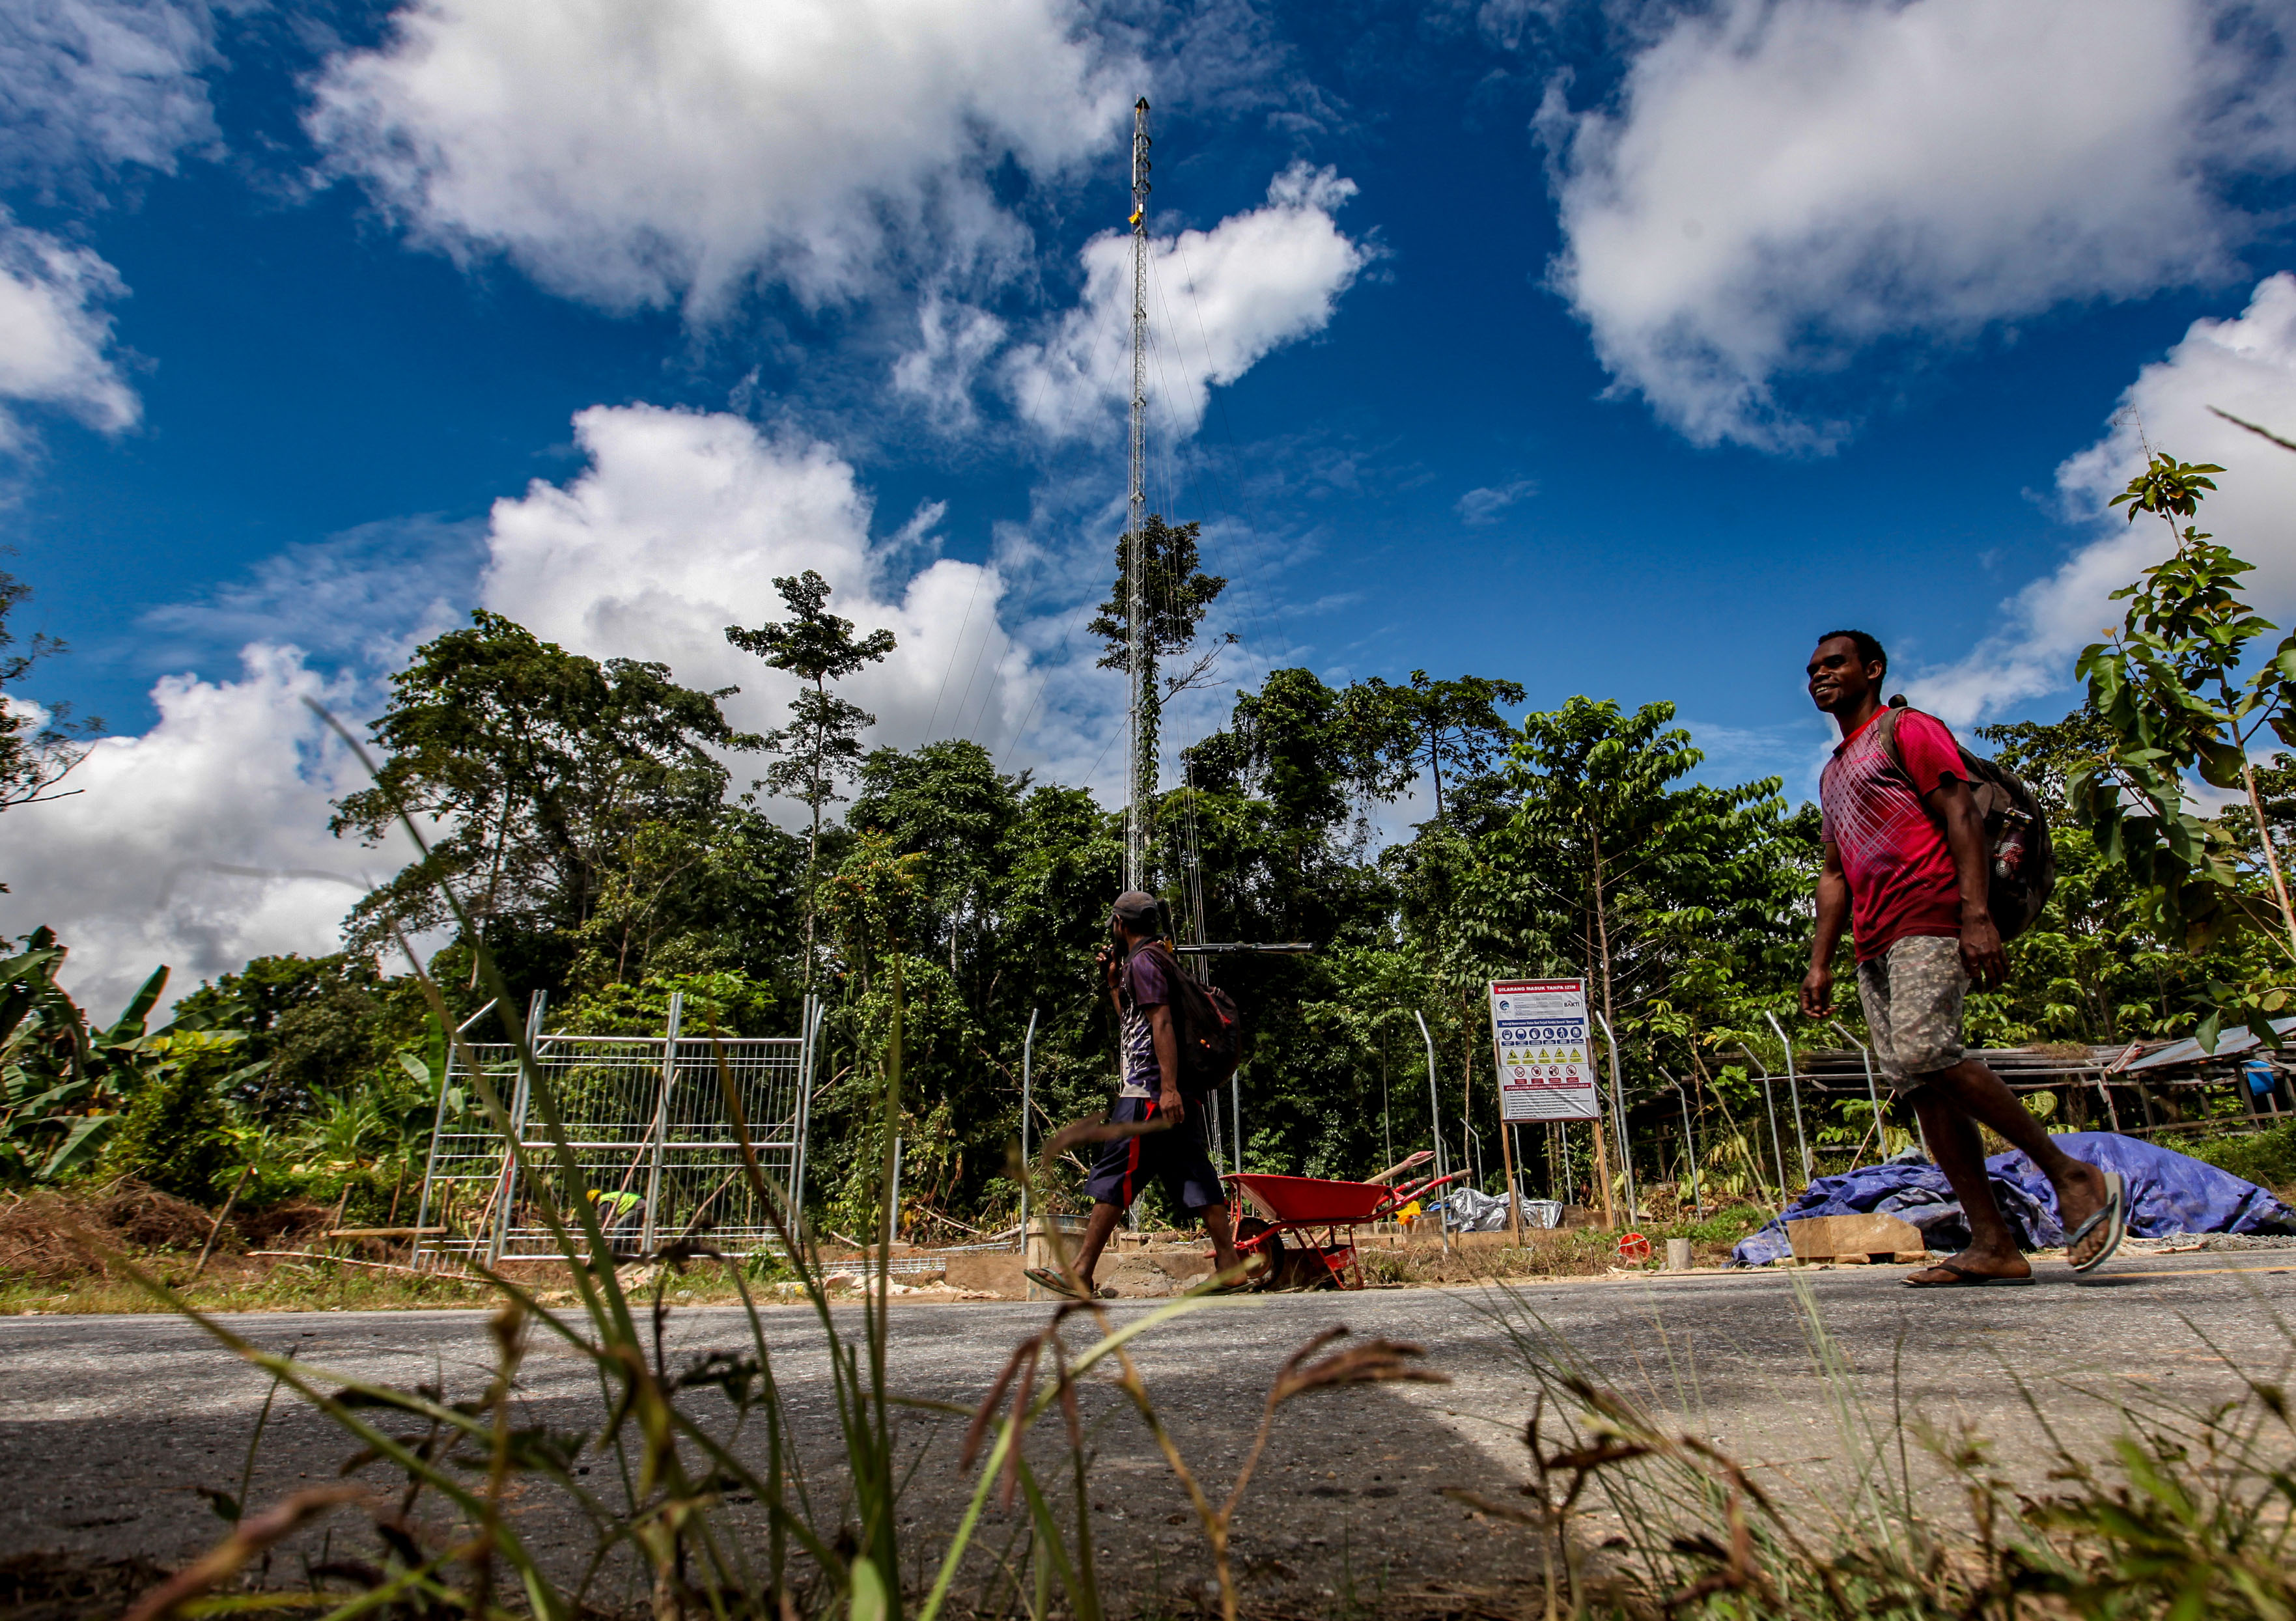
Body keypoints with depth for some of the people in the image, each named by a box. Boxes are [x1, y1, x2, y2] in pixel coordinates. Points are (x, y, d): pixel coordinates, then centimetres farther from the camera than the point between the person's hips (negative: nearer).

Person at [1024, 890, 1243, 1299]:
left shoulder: (1142, 960, -6)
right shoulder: (1162, 959, 24)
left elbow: (1162, 1022, -19)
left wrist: (1168, 1088, -26)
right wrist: (1114, 983, 28)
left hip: (1148, 1090, -10)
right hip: (1169, 1093, 10)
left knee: (1112, 1177, -7)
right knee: (1197, 1180, 5)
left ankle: (1079, 1274, -4)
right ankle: (1229, 1269, 3)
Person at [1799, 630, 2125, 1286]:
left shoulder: (1905, 729, 5)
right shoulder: (1833, 772, 28)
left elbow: (1961, 815, -7)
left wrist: (1976, 914, -20)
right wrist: (1820, 961, 16)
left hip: (1928, 921, -8)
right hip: (1875, 946, 8)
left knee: (1924, 1053, -24)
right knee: (1919, 1085, -1)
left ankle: (2074, 1176, -9)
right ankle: (1993, 1244, -1)